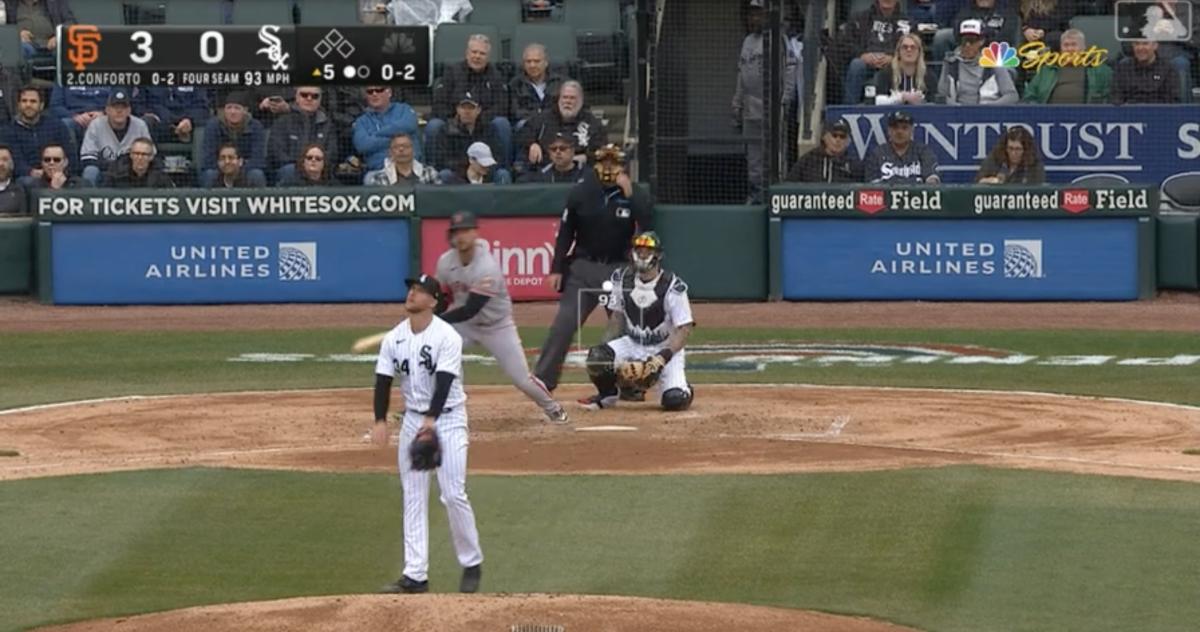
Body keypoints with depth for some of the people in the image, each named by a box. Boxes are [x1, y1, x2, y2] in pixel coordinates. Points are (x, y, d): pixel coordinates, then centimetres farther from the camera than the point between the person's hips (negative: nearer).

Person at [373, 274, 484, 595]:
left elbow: (444, 382, -23)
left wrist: (431, 420, -35)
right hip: (412, 420, 5)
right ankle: (415, 575, 3)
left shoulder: (447, 337, -14)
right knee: (413, 497, 2)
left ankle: (472, 563, 8)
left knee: (453, 494, -11)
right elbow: (383, 381, 0)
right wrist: (380, 420, -16)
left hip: (448, 418, -5)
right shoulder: (394, 339, 2)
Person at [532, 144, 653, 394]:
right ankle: (542, 381, -4)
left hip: (618, 269, 0)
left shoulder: (634, 195, -3)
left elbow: (648, 226, -18)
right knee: (563, 325, -7)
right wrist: (556, 269, 1)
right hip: (583, 267, 0)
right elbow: (565, 233, 5)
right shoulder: (580, 193, 0)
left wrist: (629, 195, -24)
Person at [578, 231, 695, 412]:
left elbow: (684, 330, -18)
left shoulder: (673, 286, -20)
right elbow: (617, 316, 8)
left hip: (666, 347, -3)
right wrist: (606, 350, -3)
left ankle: (681, 387, 17)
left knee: (675, 400, -23)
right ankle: (608, 394, 6)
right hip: (632, 344, 3)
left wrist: (663, 356, -31)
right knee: (597, 357, -27)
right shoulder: (622, 278, -5)